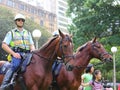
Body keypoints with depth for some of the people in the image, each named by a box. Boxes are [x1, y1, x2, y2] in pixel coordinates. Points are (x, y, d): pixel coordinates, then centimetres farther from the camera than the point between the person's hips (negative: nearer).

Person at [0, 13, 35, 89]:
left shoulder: (28, 33, 25)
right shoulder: (11, 33, 13)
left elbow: (32, 45, 21)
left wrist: (33, 51, -4)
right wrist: (13, 53, -11)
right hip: (17, 54, -4)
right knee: (14, 67, -30)